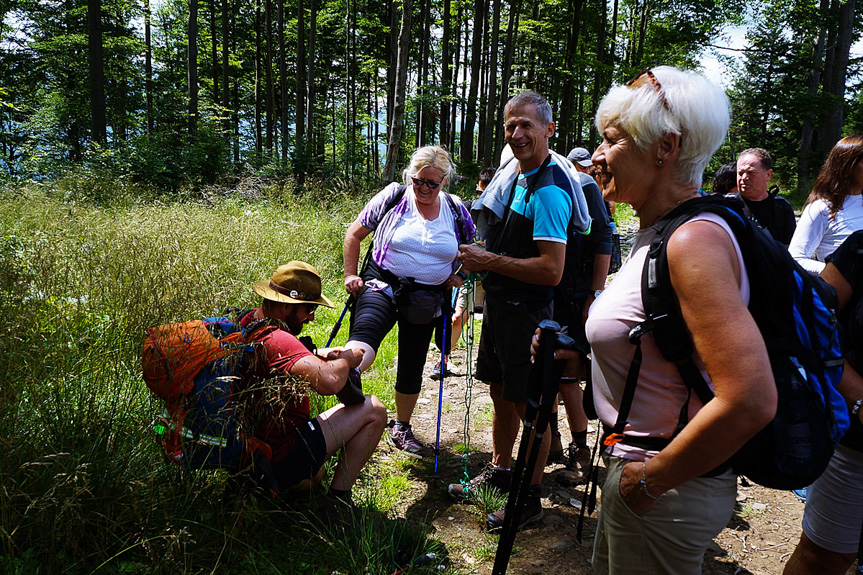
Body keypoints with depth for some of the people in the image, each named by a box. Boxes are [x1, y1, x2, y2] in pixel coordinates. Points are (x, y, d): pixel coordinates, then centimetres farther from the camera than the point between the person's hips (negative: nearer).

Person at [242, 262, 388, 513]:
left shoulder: (247, 322, 2)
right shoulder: (277, 340, -28)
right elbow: (330, 382, -43)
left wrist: (318, 356, 4)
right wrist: (346, 359, -19)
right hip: (281, 461, -10)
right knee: (373, 409, -7)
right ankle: (337, 497, -1)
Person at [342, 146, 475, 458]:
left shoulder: (456, 210, 1)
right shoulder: (393, 197, -5)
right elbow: (354, 233, 3)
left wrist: (460, 274, 2)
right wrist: (351, 274, -2)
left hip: (427, 299, 3)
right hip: (383, 284, -3)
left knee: (412, 367, 13)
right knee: (365, 335, -34)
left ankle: (402, 428, 33)